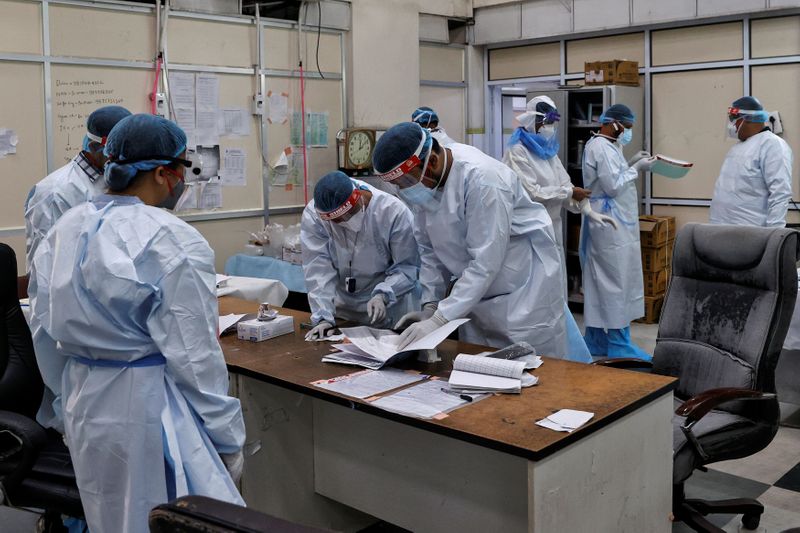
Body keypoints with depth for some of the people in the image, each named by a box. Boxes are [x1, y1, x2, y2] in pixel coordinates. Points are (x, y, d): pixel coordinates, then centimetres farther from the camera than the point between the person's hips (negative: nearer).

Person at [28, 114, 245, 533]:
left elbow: (46, 338, 10)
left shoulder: (62, 232, 3)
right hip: (151, 414, -7)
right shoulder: (174, 243, -19)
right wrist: (228, 440, -7)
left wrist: (68, 410, 22)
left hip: (86, 409, 8)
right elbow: (195, 357, -17)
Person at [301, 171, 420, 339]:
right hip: (340, 311, 2)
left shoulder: (394, 212, -19)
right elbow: (318, 268, -17)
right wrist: (323, 317, -25)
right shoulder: (313, 214, -14)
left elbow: (407, 266, -14)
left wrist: (383, 295, -30)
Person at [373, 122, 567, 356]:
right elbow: (430, 247, 4)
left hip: (523, 290, -6)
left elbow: (485, 263, -28)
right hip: (477, 290, 7)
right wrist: (430, 306, -3)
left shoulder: (481, 179, -27)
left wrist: (439, 319, -28)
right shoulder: (423, 180, -5)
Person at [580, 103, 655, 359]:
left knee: (600, 281, 13)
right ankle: (618, 344, 1)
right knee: (617, 283, -5)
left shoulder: (602, 145, 15)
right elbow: (613, 186, -19)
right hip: (611, 226, -10)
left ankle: (597, 339, 20)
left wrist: (630, 164, 10)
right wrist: (636, 168, -10)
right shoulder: (602, 147, -16)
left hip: (607, 224, 10)